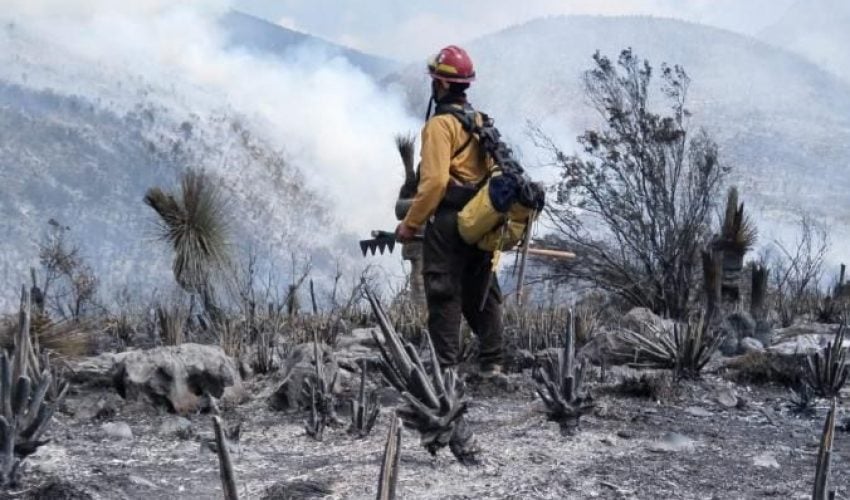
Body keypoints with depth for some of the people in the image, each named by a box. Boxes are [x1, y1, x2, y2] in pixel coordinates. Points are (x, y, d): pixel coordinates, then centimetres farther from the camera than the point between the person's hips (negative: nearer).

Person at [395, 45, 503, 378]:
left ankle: (447, 367, -4)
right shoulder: (481, 123, 14)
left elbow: (435, 180, -20)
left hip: (447, 221, -8)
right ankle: (491, 364, 17)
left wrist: (410, 223, -14)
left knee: (443, 294, -4)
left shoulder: (441, 124, -11)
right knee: (481, 294, 14)